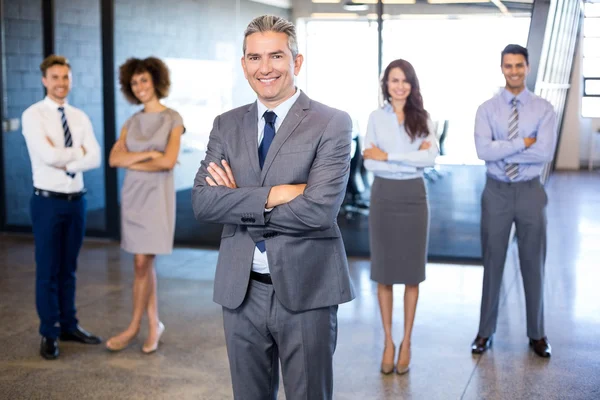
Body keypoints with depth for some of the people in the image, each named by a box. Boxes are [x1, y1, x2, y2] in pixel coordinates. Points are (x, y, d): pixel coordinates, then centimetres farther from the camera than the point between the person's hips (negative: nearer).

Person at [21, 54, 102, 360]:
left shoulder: (80, 117, 8)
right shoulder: (33, 115, -8)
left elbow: (95, 159, -3)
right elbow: (49, 156, -21)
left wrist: (66, 163, -16)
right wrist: (79, 152, -8)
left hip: (76, 200, 5)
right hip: (48, 201, -5)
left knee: (68, 268, 14)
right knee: (48, 270, 3)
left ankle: (69, 326, 25)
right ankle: (49, 334, 13)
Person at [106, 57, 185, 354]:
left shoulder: (173, 119, -3)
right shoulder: (131, 123, 11)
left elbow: (168, 162, -16)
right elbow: (114, 159, -3)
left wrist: (132, 162, -7)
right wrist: (149, 154, -14)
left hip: (157, 195, -5)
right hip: (132, 194, 5)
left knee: (142, 263, -5)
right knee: (144, 263, 7)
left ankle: (134, 327, 7)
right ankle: (154, 324, 16)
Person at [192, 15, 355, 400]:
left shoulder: (332, 124, -7)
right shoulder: (226, 125, 7)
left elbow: (319, 209, -20)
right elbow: (202, 202, -6)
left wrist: (239, 202, -11)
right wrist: (272, 194, -18)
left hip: (305, 291, -4)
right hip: (240, 291, 4)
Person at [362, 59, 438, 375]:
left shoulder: (422, 119, 3)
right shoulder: (376, 118, 1)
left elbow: (431, 157, -13)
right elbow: (369, 163, -9)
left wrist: (388, 156, -15)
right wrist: (411, 161, -16)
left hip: (414, 197, 1)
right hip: (384, 197, 0)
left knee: (412, 272, 6)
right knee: (384, 272, 5)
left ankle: (406, 341, 18)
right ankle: (388, 341, 16)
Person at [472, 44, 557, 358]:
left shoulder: (544, 109, -3)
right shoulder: (487, 109, -2)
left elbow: (545, 153, -17)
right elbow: (483, 150, -17)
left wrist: (502, 151, -16)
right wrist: (522, 143, -17)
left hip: (529, 192, 0)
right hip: (497, 192, 0)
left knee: (533, 264, 10)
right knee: (492, 263, 9)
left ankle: (537, 333, 24)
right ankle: (485, 331, 22)